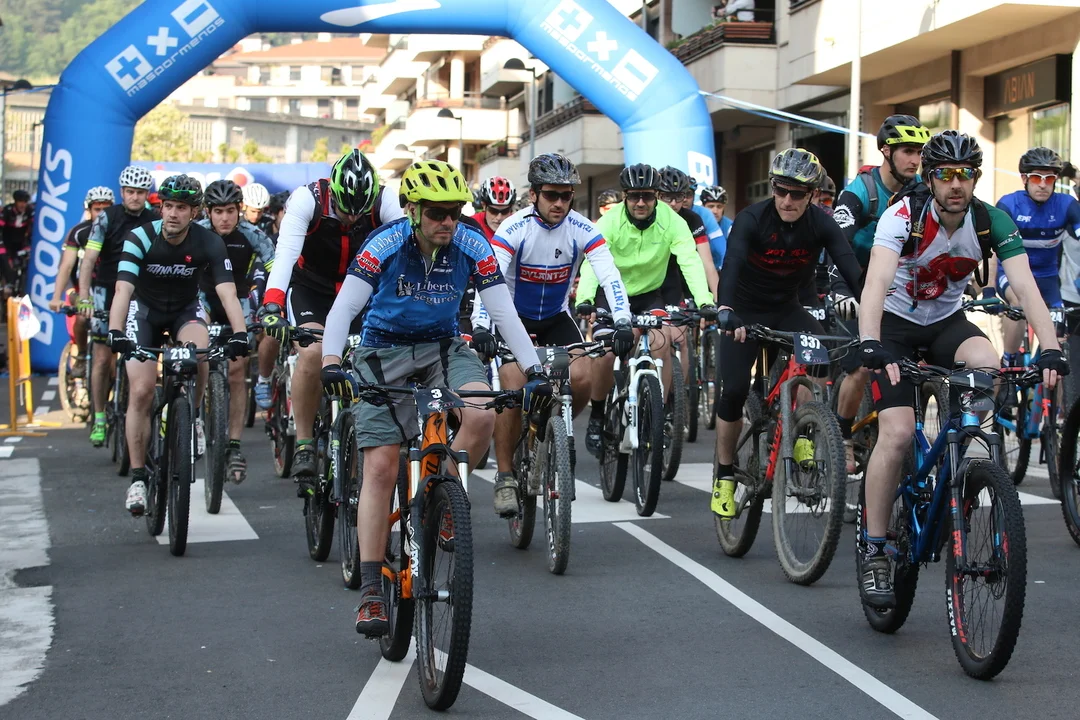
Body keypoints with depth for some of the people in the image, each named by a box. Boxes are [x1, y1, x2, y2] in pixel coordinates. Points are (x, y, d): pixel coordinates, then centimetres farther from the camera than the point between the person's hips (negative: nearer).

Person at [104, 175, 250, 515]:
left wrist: (240, 334, -48)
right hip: (145, 309, 0)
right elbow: (123, 289, -35)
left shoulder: (209, 244, -23)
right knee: (141, 391, -13)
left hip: (185, 309, 1)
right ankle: (138, 477, -3)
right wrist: (115, 331, -52)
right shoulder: (141, 238, -25)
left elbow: (227, 292, -32)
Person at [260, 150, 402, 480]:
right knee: (313, 352, -25)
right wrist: (271, 307, -49)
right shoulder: (308, 199, -27)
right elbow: (285, 254, -36)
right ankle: (303, 443, -12)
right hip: (310, 287, -2)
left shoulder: (385, 202, -22)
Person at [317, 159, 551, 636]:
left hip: (443, 347, 2)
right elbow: (343, 308, -25)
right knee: (380, 467, -10)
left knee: (482, 414, -29)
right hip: (384, 352, -2)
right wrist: (331, 361, -42)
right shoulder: (386, 245, -19)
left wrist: (534, 370, -23)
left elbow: (504, 312, -12)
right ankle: (370, 591, -6)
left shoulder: (472, 248, -13)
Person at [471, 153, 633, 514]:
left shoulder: (581, 229, -15)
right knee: (514, 387, -22)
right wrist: (480, 327, -47)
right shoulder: (514, 228, -21)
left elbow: (609, 275, -24)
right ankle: (505, 476, -8)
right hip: (514, 315, -2)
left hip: (556, 317, 3)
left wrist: (622, 322, -40)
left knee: (583, 377, -21)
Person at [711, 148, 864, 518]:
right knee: (734, 390, -12)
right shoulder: (751, 219, -23)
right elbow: (731, 265, -38)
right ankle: (724, 474, 7)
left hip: (787, 309, 2)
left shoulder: (821, 224, -16)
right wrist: (725, 311, -57)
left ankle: (803, 435, -8)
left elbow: (851, 268, -27)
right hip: (745, 311, -2)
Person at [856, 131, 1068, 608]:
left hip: (946, 322, 3)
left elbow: (1025, 287, -25)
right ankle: (872, 552, -7)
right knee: (897, 433, -20)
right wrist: (871, 344, -55)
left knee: (990, 370, -30)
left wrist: (1050, 349, -40)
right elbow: (876, 283, -38)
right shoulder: (904, 216, -25)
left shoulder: (993, 223, -15)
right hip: (895, 322, -3)